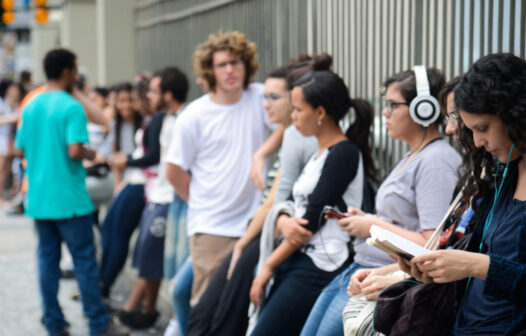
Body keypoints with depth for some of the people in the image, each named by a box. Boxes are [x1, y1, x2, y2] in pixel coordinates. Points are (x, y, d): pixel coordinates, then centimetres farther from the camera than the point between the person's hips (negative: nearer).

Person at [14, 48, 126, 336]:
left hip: (39, 200, 6)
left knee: (47, 261, 10)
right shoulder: (72, 108, -13)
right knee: (85, 262, 1)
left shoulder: (30, 107, 8)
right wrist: (90, 154, -2)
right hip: (69, 199, -6)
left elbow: (20, 150, 11)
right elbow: (75, 150, -22)